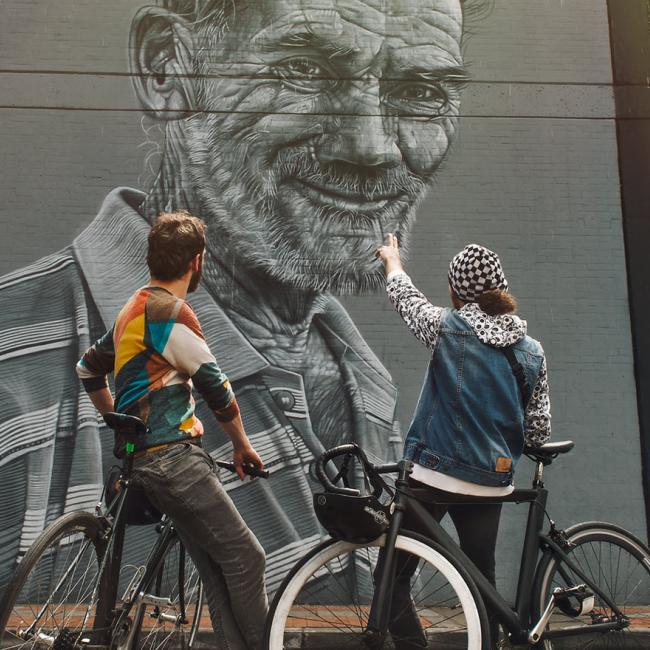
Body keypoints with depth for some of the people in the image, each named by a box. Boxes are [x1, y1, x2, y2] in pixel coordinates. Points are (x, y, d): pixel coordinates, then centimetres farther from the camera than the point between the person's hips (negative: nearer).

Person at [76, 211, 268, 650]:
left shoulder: (134, 309, 16)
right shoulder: (171, 312, -14)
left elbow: (88, 369, 28)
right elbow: (217, 388, -11)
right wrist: (243, 446, 3)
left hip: (145, 459, 10)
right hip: (175, 458, -10)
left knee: (217, 573, 10)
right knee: (245, 557, -4)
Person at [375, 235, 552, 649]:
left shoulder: (447, 328, -8)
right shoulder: (532, 351, 2)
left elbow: (407, 297, 13)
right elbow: (539, 430, 5)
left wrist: (393, 260, 32)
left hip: (433, 477, -4)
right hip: (492, 484, 5)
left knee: (394, 577, 7)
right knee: (482, 578, 19)